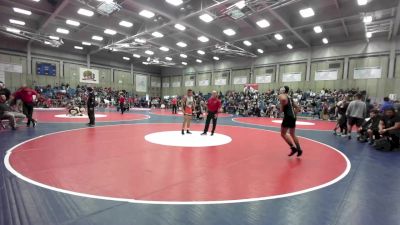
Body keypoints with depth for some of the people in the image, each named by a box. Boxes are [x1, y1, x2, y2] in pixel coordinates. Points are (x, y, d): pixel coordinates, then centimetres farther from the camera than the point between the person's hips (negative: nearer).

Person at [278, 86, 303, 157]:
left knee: (283, 133, 1)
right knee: (292, 134, 18)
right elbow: (297, 107, 25)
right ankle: (299, 149, 19)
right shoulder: (290, 98, 21)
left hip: (288, 117, -9)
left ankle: (293, 147, -4)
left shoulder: (283, 96, -5)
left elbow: (283, 99, -32)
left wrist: (282, 105, -14)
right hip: (293, 117, 9)